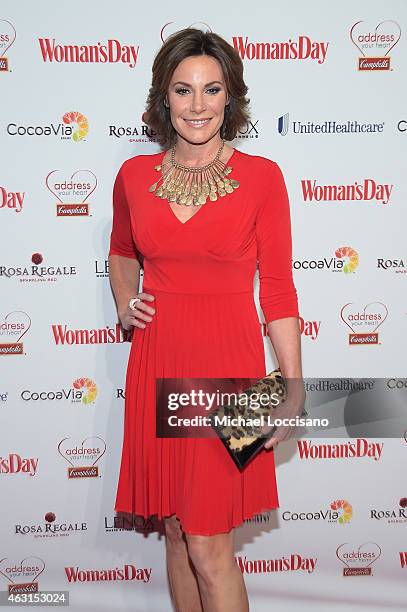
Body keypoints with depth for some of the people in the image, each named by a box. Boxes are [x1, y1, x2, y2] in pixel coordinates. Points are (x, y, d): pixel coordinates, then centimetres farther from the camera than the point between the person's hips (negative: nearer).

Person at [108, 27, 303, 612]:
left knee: (209, 546, -1)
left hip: (227, 364, -3)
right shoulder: (134, 175, 5)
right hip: (157, 362, 4)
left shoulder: (261, 176, -4)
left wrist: (292, 389, -6)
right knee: (176, 532, 15)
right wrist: (125, 303, 5)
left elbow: (278, 289, -3)